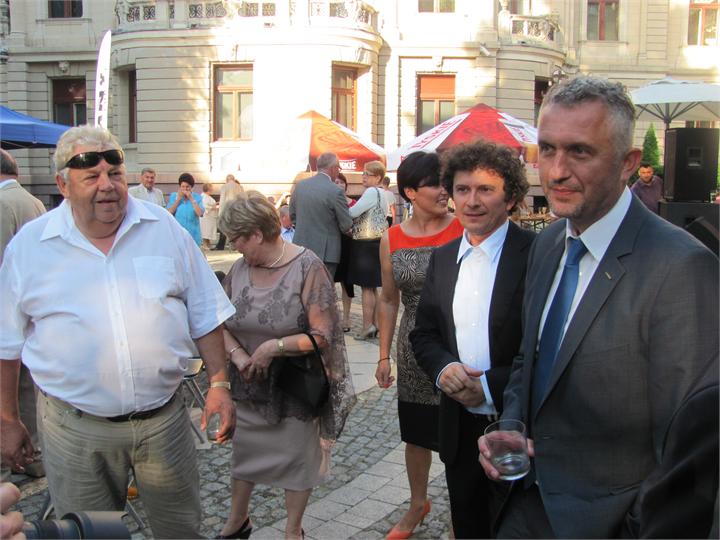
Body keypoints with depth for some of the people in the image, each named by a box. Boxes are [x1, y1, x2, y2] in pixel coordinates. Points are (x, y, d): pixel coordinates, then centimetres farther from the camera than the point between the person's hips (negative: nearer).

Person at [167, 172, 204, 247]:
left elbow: (200, 213, -12)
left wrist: (191, 199, -12)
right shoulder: (173, 196, 8)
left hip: (193, 236, 0)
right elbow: (169, 213, -5)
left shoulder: (197, 197, 3)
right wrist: (178, 199, -7)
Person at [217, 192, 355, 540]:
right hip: (249, 384, 5)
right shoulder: (240, 267, -3)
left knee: (296, 458, 12)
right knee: (242, 452, 20)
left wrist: (273, 347, -23)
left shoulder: (307, 267, -18)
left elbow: (324, 335, -20)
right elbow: (220, 322, 3)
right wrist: (237, 354, -14)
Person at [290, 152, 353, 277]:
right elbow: (346, 226, -9)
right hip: (325, 251, -5)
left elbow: (292, 215, 14)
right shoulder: (336, 191, -15)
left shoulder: (300, 185, 3)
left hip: (301, 247, 6)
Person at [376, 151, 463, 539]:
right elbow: (389, 300, 8)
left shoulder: (463, 230, -10)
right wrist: (384, 355, 8)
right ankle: (418, 503, 42)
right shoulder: (391, 239, 0)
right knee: (415, 434, 18)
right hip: (414, 351, 3)